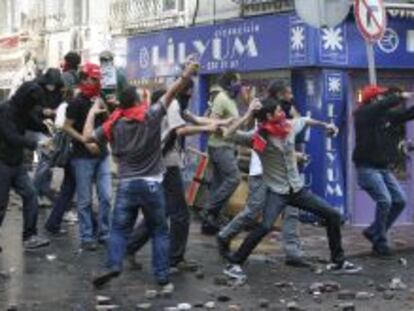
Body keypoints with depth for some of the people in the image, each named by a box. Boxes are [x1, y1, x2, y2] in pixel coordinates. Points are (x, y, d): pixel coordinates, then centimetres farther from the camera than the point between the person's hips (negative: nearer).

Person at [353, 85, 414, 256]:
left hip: (384, 167, 8)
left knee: (400, 200, 3)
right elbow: (382, 106, -28)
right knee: (384, 201, -19)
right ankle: (380, 242, -4)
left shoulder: (387, 115, 9)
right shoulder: (362, 114, -11)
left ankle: (373, 231, 17)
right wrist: (400, 96, -23)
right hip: (367, 167, -8)